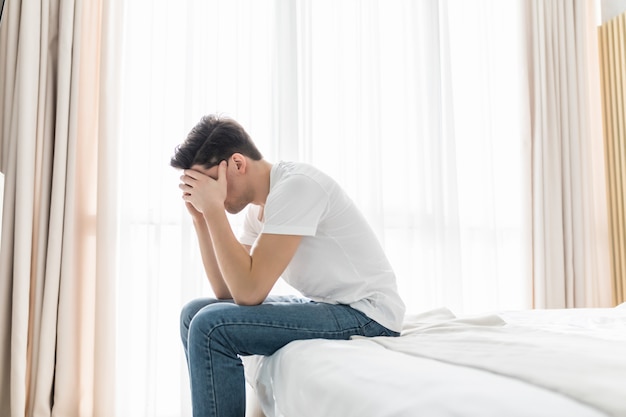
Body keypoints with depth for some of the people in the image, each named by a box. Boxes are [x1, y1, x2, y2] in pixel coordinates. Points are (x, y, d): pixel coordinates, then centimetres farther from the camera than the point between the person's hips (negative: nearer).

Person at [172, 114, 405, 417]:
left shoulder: (296, 185, -20)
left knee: (211, 326, -21)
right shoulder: (258, 205, 7)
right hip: (320, 303, 9)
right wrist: (200, 216, -1)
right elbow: (226, 291, 5)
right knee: (195, 314, 9)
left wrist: (213, 207, -20)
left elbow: (249, 292, -25)